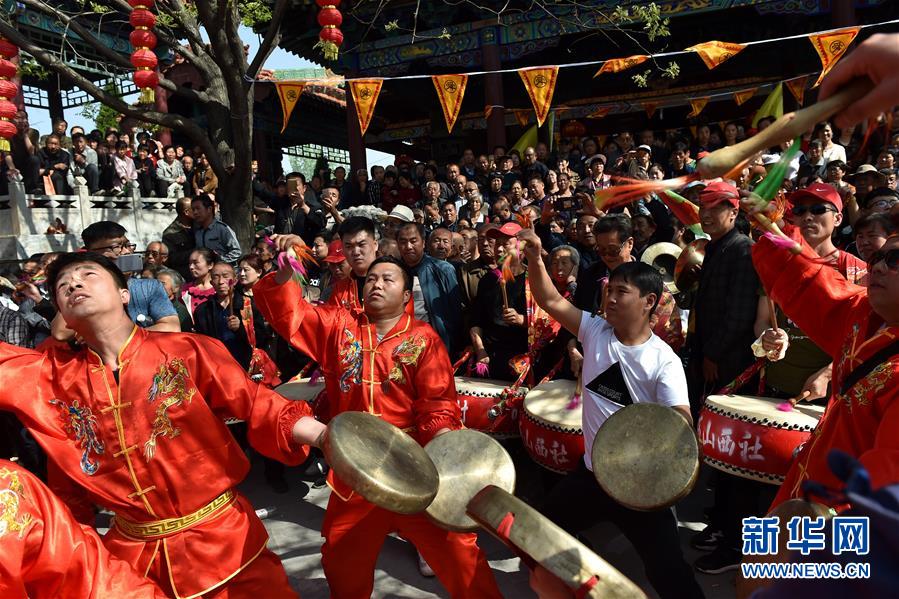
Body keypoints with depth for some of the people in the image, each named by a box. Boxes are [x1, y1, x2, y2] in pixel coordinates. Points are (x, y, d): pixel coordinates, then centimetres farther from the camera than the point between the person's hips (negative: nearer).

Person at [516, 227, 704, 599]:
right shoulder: (595, 331, -6)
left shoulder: (663, 360, -16)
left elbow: (681, 418, -22)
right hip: (592, 469, 5)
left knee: (666, 569, 3)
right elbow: (551, 301, -12)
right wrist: (535, 259, -25)